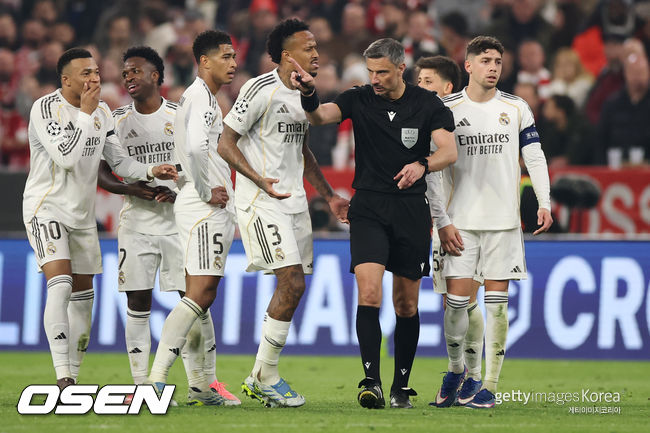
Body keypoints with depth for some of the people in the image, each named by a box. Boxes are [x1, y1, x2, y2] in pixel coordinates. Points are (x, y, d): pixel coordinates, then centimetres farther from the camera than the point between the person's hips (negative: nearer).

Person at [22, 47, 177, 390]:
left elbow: (118, 160, 12)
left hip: (82, 214, 7)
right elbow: (67, 157, -27)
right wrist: (85, 113, -22)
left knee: (82, 296, 9)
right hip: (47, 208, -7)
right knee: (60, 284, -23)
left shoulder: (102, 111, 6)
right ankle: (62, 377, -27)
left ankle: (73, 380, 18)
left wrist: (150, 172, -4)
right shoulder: (46, 108, -16)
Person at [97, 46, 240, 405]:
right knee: (137, 303, -2)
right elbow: (103, 173, 6)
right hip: (136, 223, 1)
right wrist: (130, 189, -13)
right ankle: (141, 385, 2)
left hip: (180, 218, -1)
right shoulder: (117, 121, 5)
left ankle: (204, 381, 4)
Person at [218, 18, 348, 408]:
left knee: (293, 286, 6)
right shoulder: (260, 90, -13)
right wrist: (260, 180, -26)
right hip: (262, 202, -9)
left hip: (294, 201, 9)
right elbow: (226, 144, -13)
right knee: (292, 283, -16)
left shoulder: (305, 94, 14)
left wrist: (329, 195, 24)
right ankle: (267, 376, -5)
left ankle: (259, 380, 15)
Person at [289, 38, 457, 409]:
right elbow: (321, 115, -16)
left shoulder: (429, 105, -2)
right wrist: (309, 95, -38)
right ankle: (372, 382, -21)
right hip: (369, 208, 0)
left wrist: (422, 165, -34)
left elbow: (449, 151, -13)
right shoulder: (360, 100, 0)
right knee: (369, 292, -18)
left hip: (412, 208, 0)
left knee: (407, 304, 7)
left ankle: (401, 387, 20)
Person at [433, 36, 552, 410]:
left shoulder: (517, 109, 5)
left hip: (504, 220, 1)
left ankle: (490, 386, 3)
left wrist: (544, 203, -5)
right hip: (462, 221, 0)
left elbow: (535, 157, 7)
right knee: (457, 298, -4)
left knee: (497, 300, -2)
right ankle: (456, 369, 20)